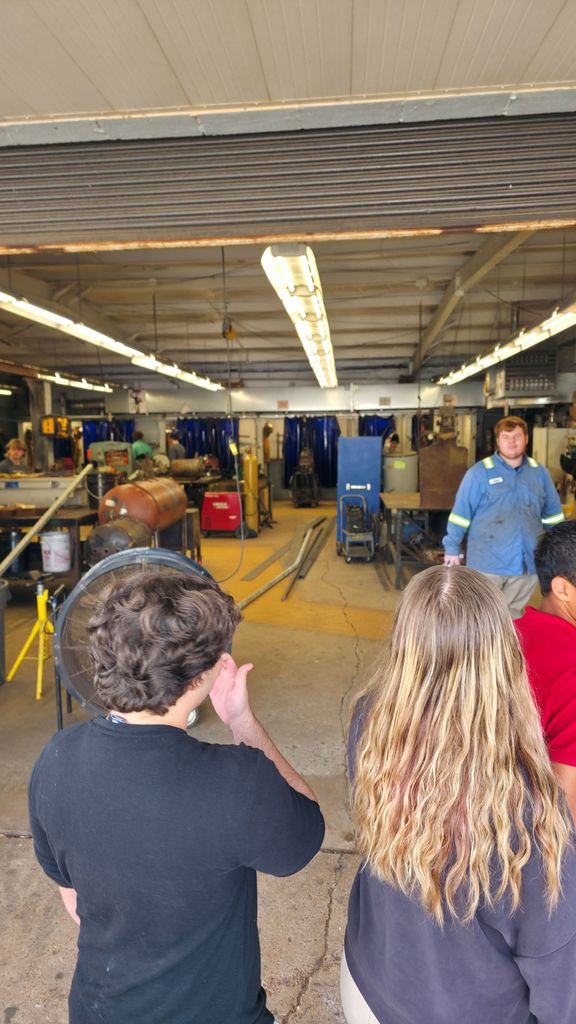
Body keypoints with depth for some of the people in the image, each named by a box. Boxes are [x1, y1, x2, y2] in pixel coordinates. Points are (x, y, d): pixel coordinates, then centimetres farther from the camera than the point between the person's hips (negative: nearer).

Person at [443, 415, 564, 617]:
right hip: (488, 561, -3)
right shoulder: (479, 472, -9)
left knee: (513, 617, 18)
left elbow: (553, 514, 13)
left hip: (526, 562, 4)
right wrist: (452, 548, -6)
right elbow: (461, 513, -7)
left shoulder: (539, 473, 4)